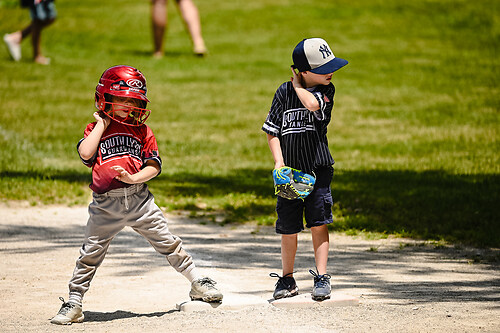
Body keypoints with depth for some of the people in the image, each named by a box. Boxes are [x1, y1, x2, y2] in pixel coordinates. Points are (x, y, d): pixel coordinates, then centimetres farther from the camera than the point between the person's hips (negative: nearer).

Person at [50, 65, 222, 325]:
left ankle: (198, 284, 19)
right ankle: (73, 304, 9)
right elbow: (85, 153, -14)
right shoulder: (95, 129, 6)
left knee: (168, 243, 6)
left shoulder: (141, 130, 8)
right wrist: (102, 124, -7)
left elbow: (154, 165, 3)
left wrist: (134, 178, -14)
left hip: (138, 199, 1)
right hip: (106, 205, -1)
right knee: (91, 253, 0)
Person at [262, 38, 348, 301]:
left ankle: (321, 277, 0)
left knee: (318, 224, -7)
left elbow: (312, 104, -25)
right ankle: (287, 280, 21)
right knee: (288, 228, 5)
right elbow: (272, 131, 3)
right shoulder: (284, 92, 1)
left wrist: (298, 86, -8)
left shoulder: (326, 90, -1)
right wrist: (279, 162, -9)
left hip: (318, 170, -1)